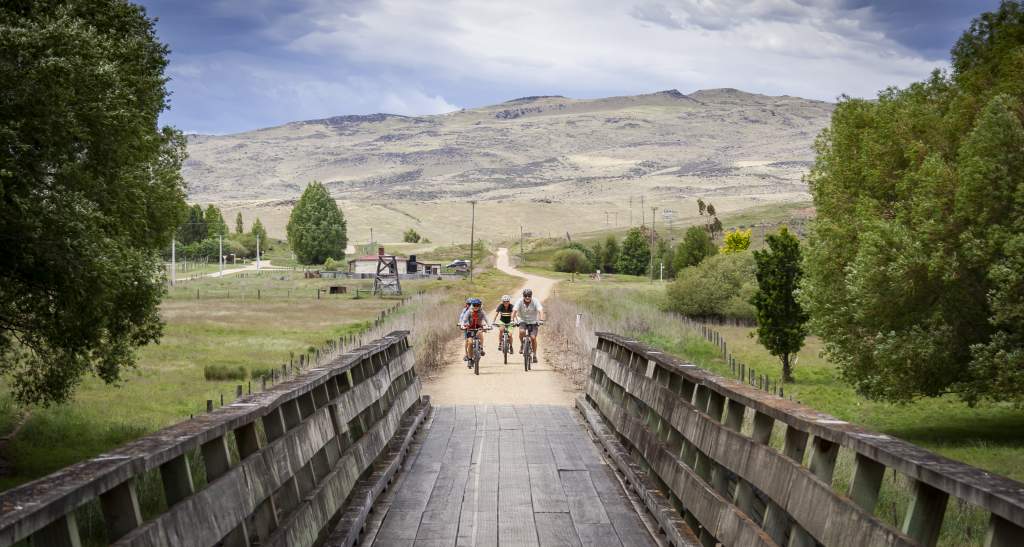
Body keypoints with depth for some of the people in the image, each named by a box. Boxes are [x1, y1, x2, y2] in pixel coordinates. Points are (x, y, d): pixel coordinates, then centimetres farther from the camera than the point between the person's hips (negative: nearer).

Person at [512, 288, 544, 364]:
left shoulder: (535, 302, -18)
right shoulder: (519, 301, -15)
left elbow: (540, 311, -30)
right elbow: (514, 311, -25)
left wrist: (541, 320, -47)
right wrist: (512, 320, -41)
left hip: (533, 322, 0)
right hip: (523, 321, 0)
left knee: (533, 337, -15)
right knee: (522, 331, -30)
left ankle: (535, 355, 2)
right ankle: (522, 344, 0)